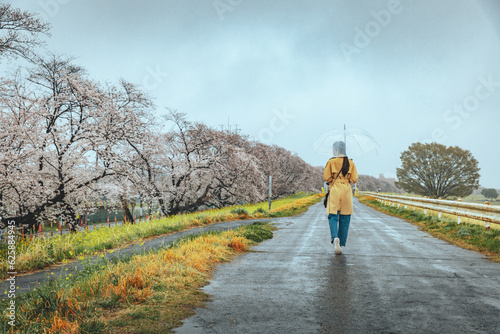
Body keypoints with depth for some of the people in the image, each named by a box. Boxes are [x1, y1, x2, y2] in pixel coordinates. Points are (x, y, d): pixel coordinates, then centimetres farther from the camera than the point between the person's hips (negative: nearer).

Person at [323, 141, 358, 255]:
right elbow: (354, 179, 1)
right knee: (345, 218, 9)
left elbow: (326, 177, -5)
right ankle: (341, 244, 11)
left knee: (333, 217, 0)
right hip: (347, 190, 2)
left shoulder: (331, 162, -3)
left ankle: (335, 238, -26)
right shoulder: (350, 163, 4)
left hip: (334, 190, -2)